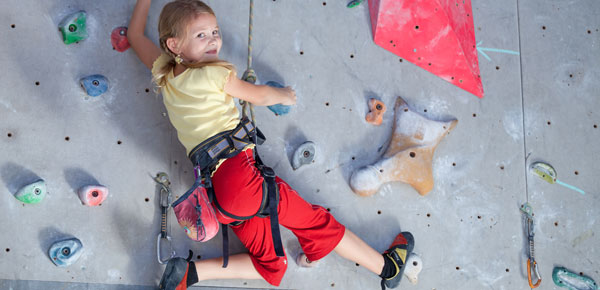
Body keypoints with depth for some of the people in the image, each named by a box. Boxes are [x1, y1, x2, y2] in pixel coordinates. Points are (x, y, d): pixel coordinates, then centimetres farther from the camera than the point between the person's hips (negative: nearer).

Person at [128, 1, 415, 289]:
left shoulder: (163, 73, 14)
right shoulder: (214, 74, -5)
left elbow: (135, 34, 32)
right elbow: (259, 96, 9)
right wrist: (284, 95, 28)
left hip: (212, 191, 8)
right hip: (236, 169, -8)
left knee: (270, 263, 13)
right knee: (317, 221, 3)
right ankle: (387, 267, 14)